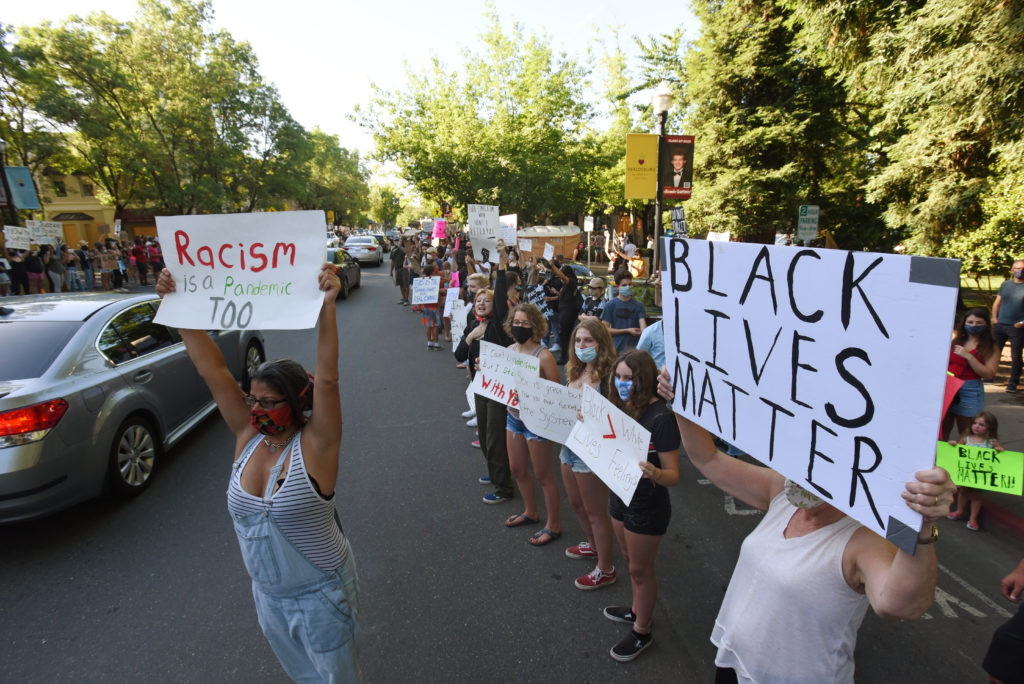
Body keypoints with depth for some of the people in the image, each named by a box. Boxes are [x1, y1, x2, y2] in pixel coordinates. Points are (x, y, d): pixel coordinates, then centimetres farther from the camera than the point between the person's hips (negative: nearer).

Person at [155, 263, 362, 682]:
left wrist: (327, 306, -46)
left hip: (320, 594, -5)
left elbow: (327, 378, -37)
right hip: (268, 593, 5)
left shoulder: (315, 444, -22)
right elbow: (212, 368, -12)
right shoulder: (248, 436, -9)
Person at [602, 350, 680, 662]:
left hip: (647, 506, -7)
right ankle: (637, 610, 49)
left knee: (640, 570, 12)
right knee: (632, 562, 26)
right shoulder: (622, 407, -4)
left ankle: (642, 632, 34)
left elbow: (673, 475, -23)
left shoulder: (661, 417, -25)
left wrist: (654, 473, -44)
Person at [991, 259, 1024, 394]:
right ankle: (988, 376, 20)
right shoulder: (1005, 284, 10)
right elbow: (997, 302, 14)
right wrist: (994, 318, 4)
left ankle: (1013, 384, 6)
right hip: (1001, 325, 3)